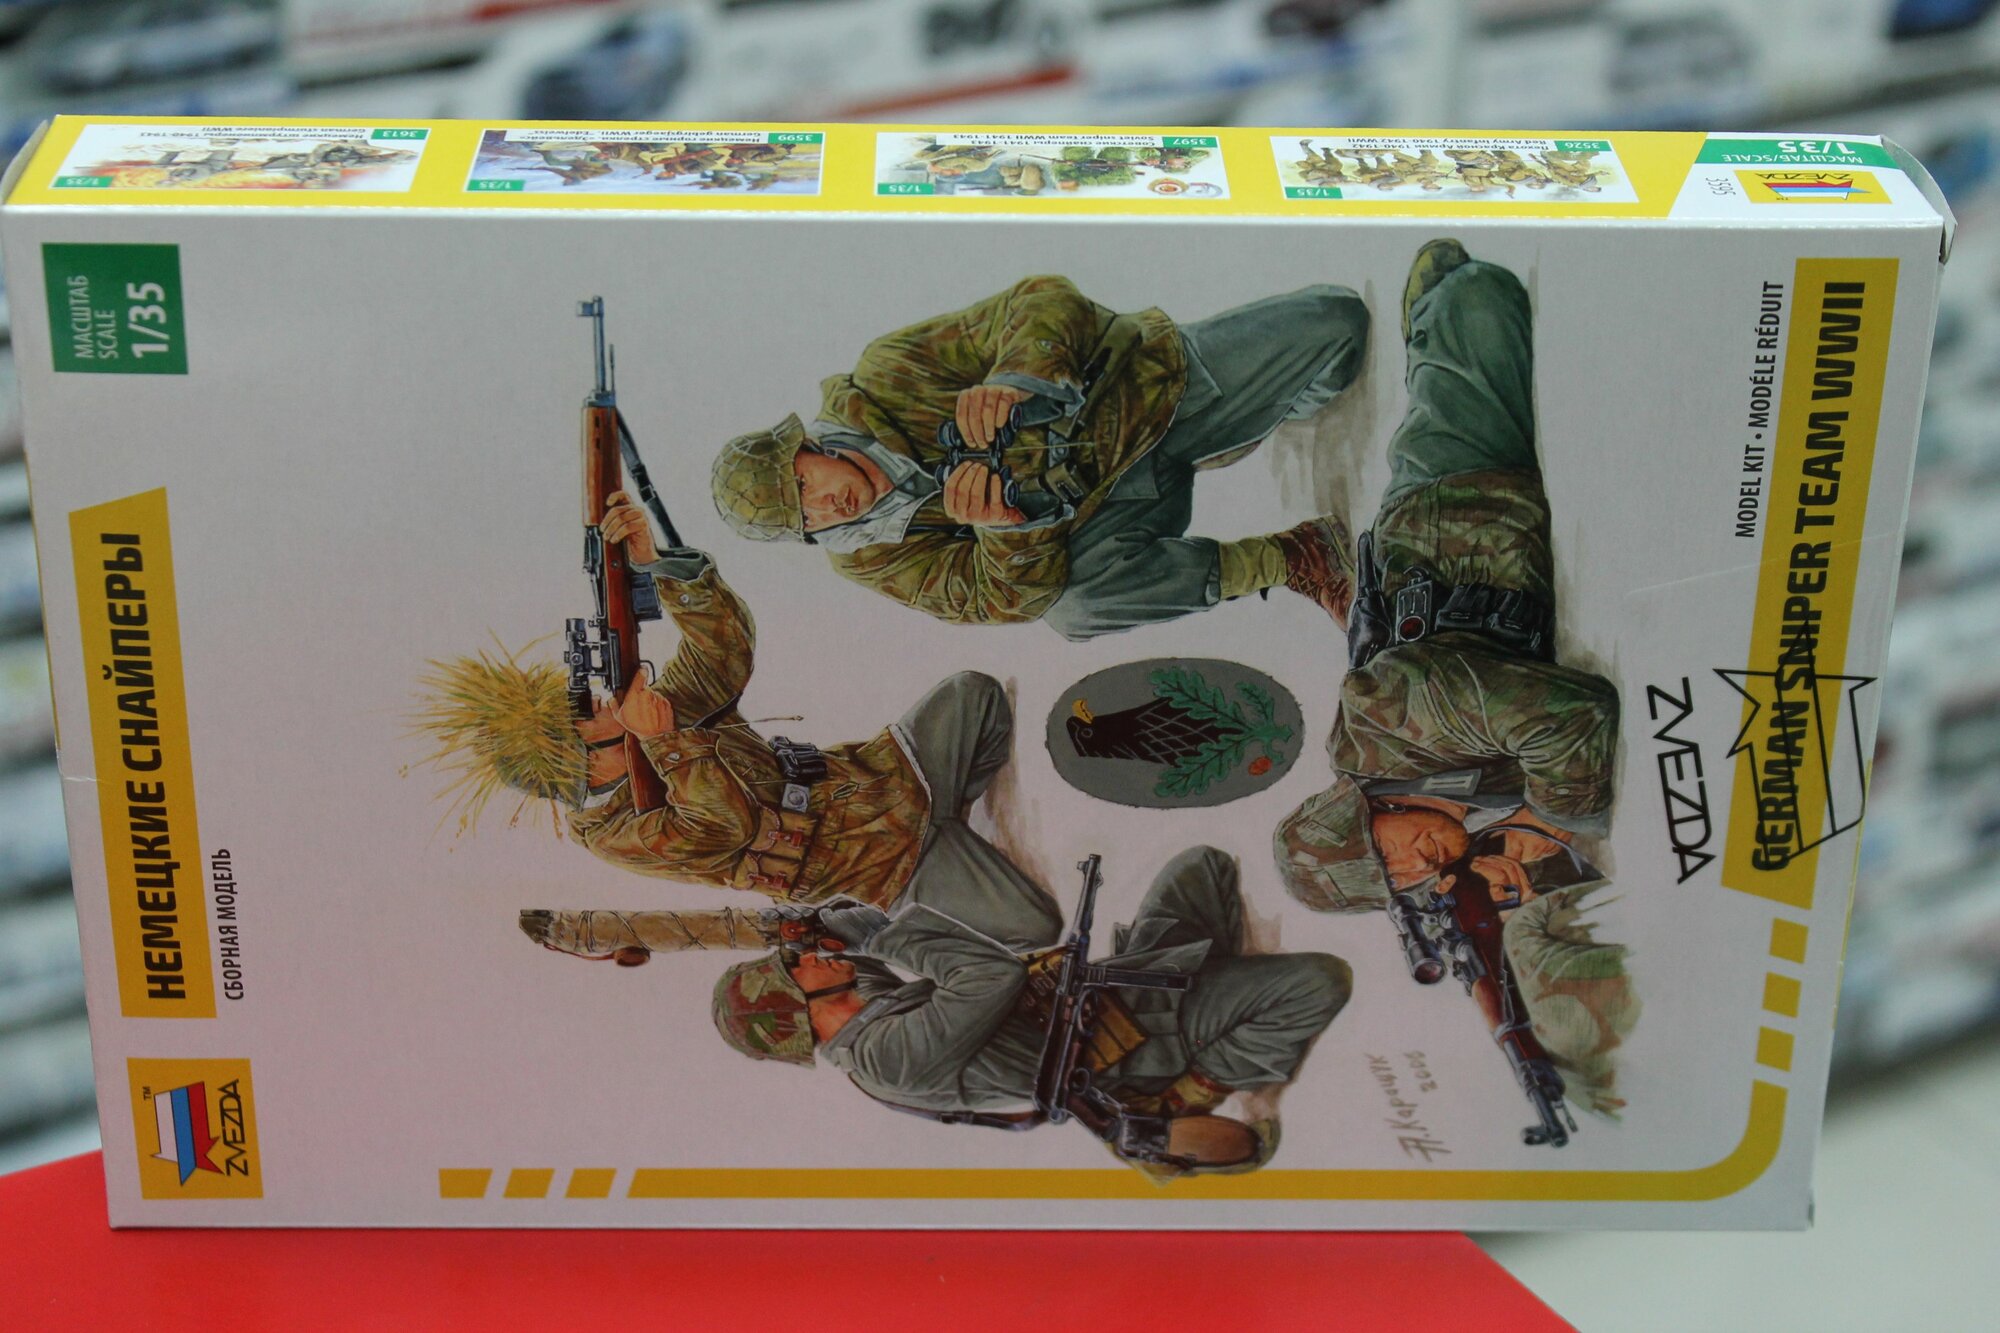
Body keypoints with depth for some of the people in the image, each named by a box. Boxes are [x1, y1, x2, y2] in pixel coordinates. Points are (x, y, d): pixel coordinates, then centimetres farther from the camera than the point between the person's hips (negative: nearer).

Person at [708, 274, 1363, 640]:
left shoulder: (887, 375, -17)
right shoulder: (870, 557, -12)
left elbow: (1047, 302, -18)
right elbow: (1012, 599, -18)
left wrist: (1019, 379, -40)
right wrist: (1006, 525, -40)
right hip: (1100, 514, -1)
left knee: (1334, 318, -12)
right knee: (1072, 609, -38)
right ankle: (1286, 561, -18)